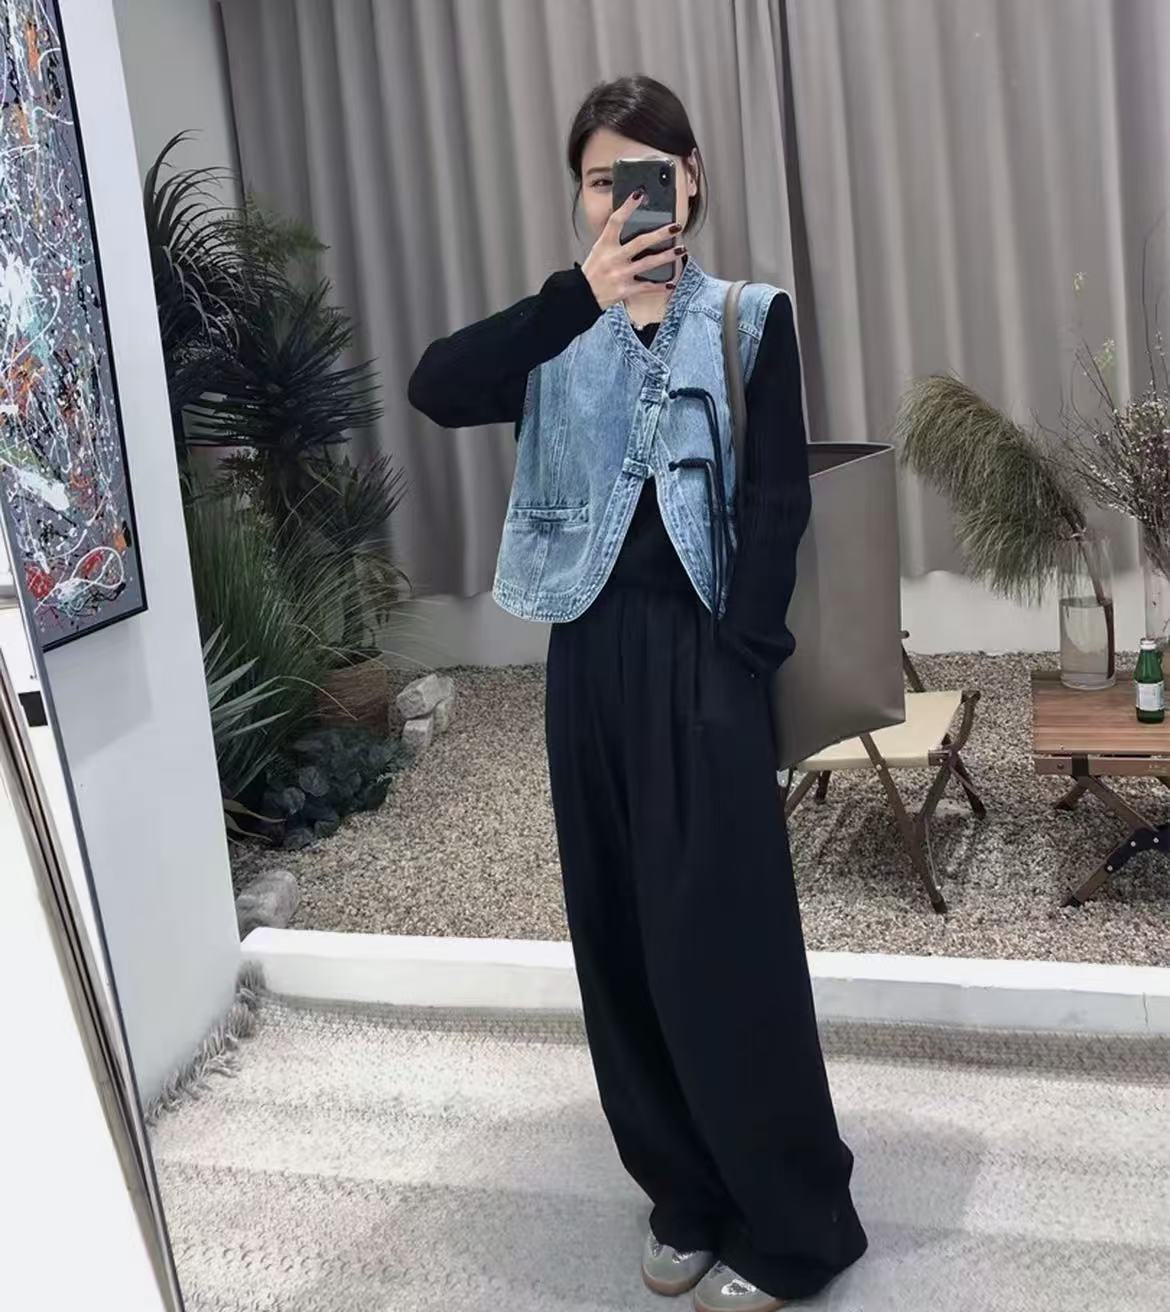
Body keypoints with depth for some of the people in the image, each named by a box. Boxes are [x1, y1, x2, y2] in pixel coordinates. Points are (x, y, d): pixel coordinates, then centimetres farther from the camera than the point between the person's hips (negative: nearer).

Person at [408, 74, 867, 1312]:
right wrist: (580, 298, -22)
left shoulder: (749, 319, 2)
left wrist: (739, 662, -13)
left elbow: (778, 504, -4)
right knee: (623, 939, 9)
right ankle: (686, 1194, 26)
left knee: (719, 940, -2)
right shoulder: (559, 332, 8)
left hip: (701, 657, -3)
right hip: (590, 657, 4)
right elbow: (434, 389, -11)